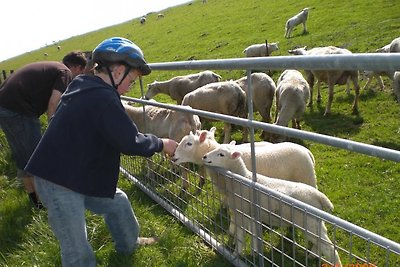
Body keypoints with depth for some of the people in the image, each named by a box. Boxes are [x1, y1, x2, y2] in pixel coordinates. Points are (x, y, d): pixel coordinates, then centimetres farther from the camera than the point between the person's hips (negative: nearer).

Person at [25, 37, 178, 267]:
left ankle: (128, 243, 47)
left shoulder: (85, 88, 8)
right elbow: (129, 142, -25)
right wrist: (161, 144, -8)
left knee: (117, 202, 24)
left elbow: (115, 132, 15)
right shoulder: (102, 96, -23)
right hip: (59, 183, -10)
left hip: (80, 174, 10)